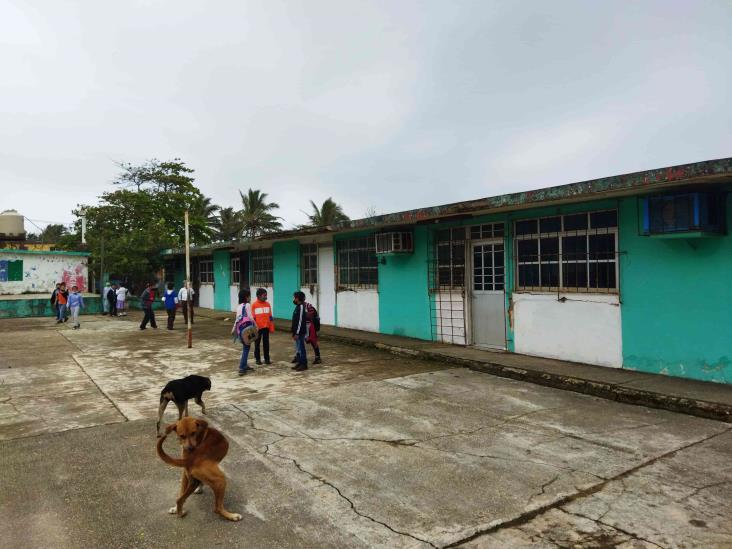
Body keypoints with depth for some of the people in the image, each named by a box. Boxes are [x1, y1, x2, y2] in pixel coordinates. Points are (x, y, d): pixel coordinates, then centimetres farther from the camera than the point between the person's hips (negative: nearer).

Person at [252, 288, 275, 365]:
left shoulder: (268, 304, 3)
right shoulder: (254, 305, -7)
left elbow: (270, 317, 8)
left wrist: (272, 327, 6)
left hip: (266, 327, 3)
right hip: (257, 328, -3)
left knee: (266, 343, 8)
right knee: (257, 344, 8)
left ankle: (267, 359, 15)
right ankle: (257, 359, 18)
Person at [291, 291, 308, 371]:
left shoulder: (301, 307, -17)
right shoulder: (298, 307, 13)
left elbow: (300, 321, -21)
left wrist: (297, 333, -21)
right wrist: (294, 332, 20)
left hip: (300, 333, -10)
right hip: (297, 332, 10)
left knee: (301, 348, -4)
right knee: (299, 348, 14)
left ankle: (304, 365, 2)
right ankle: (299, 363, 21)